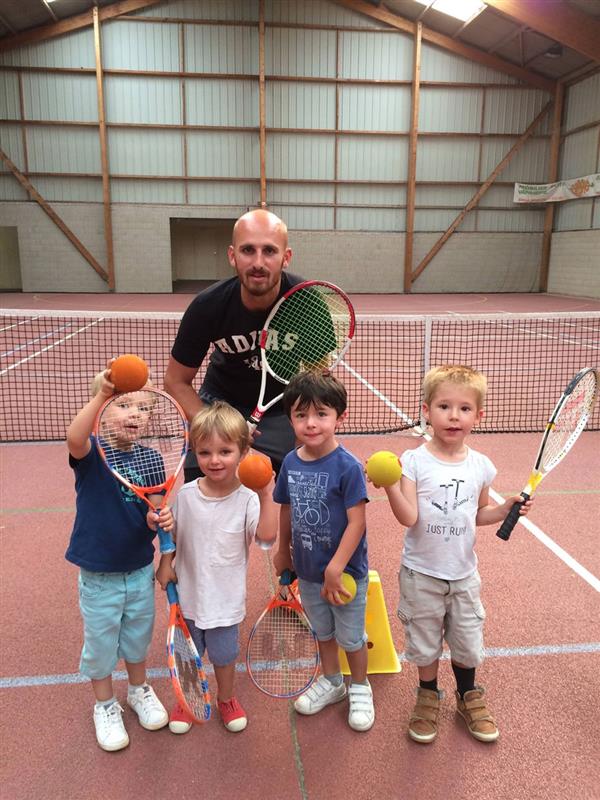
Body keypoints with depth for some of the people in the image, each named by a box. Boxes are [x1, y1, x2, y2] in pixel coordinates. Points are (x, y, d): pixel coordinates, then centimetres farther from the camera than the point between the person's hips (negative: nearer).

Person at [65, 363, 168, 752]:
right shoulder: (91, 453, -19)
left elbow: (155, 514, -3)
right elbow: (74, 438, -44)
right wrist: (102, 394, -56)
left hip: (140, 570, 4)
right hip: (98, 574, -3)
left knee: (139, 636, 23)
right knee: (101, 643, 15)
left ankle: (140, 690, 49)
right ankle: (105, 706, 40)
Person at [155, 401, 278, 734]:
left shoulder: (247, 499, -19)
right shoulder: (186, 494, -10)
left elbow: (267, 534, -33)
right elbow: (172, 534, 4)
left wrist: (267, 495, -37)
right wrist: (166, 564, -3)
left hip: (225, 597, -2)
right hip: (189, 592, 2)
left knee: (224, 655, 19)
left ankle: (226, 699, 47)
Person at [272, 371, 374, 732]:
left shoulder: (348, 466, -24)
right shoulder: (290, 463, -7)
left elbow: (357, 521, -23)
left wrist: (335, 569, -24)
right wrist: (284, 550, 16)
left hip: (345, 573, -5)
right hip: (307, 571, 5)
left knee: (350, 637, 16)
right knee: (322, 631, 25)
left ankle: (360, 689, 41)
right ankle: (331, 682, 49)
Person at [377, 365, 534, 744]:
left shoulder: (481, 466, -4)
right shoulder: (413, 461, -15)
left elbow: (479, 514, 9)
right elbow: (408, 518, -22)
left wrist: (507, 508, -9)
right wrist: (390, 485, -37)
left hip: (464, 574, 3)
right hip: (422, 574, -2)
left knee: (467, 641, 17)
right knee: (425, 641, 14)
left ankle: (469, 695, 44)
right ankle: (428, 695, 40)